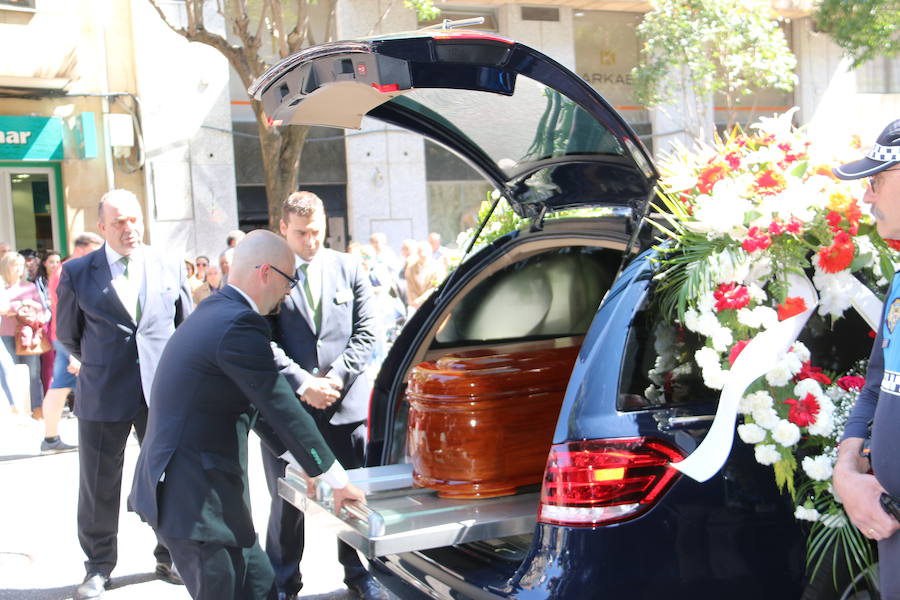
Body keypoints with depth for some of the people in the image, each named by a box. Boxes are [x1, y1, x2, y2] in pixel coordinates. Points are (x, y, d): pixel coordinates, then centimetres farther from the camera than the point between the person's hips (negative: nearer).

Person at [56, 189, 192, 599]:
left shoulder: (171, 266, 3)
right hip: (103, 396, -1)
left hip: (163, 392, 1)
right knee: (99, 487, 7)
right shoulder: (76, 272, -1)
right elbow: (68, 335, 10)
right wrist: (100, 365, 11)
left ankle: (170, 559, 26)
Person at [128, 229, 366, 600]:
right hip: (194, 499, -10)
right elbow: (283, 410, -17)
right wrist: (337, 480, -6)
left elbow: (257, 402, 20)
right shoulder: (240, 324, -20)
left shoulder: (215, 312, 12)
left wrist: (300, 460, 23)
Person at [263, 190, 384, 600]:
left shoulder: (349, 268, 6)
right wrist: (302, 383, -15)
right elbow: (264, 342, -7)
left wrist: (337, 377, -8)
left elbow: (365, 332, 4)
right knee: (286, 500, 8)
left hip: (346, 402, 2)